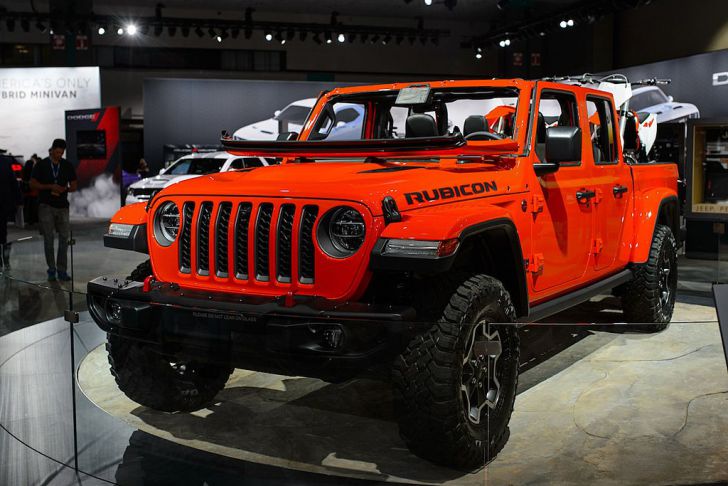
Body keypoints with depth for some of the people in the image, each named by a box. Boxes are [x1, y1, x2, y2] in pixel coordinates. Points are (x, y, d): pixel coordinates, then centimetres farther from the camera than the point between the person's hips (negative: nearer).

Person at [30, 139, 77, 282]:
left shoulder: (67, 166, 9)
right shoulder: (41, 165, 2)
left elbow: (73, 186, 12)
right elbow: (32, 184, 0)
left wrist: (64, 189, -10)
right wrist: (50, 186, -13)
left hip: (62, 206, 2)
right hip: (46, 206, -2)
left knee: (64, 238, -2)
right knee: (48, 238, -1)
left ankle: (62, 270, 4)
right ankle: (51, 270, 6)